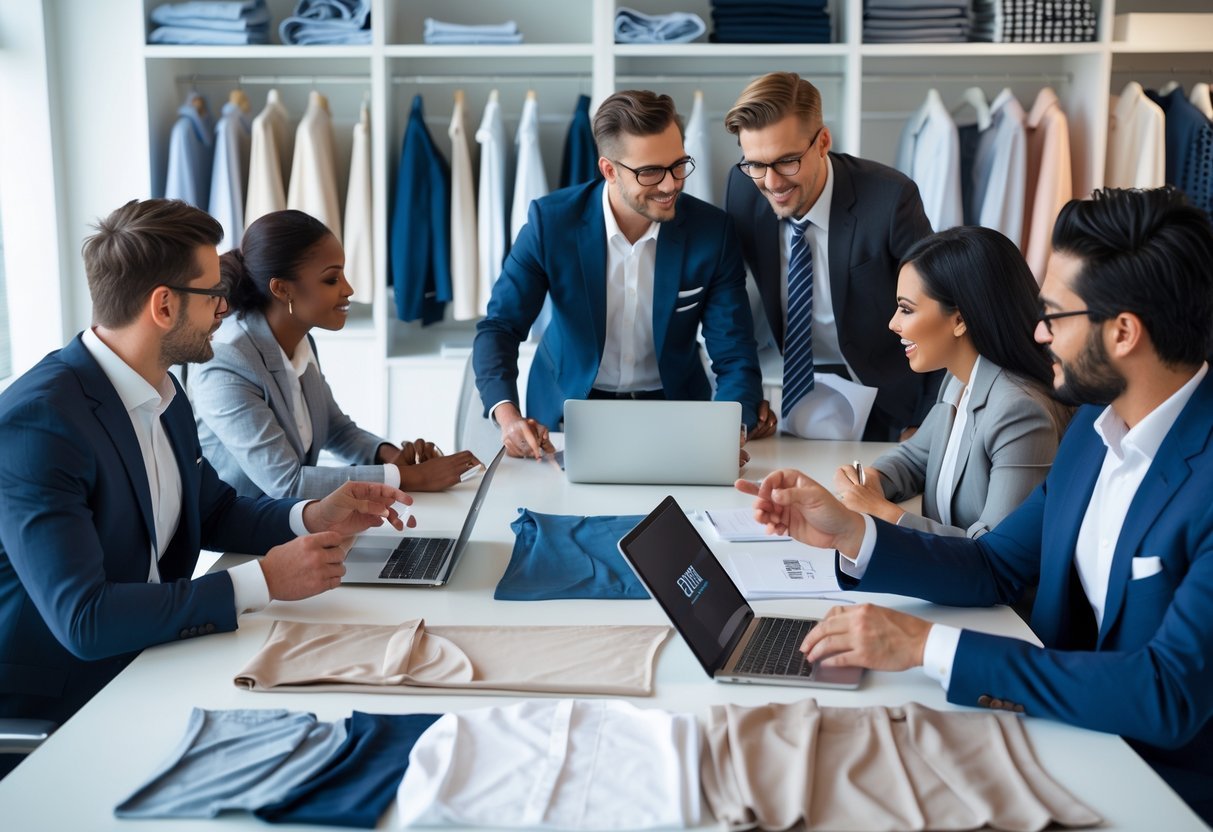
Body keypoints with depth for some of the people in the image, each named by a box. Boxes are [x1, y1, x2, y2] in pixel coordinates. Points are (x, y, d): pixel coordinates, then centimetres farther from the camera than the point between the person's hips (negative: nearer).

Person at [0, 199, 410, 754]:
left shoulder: (162, 392, 4)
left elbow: (213, 511, 17)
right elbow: (83, 619, -29)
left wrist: (312, 517, -1)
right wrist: (262, 582, -25)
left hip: (141, 663, 8)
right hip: (46, 709, -8)